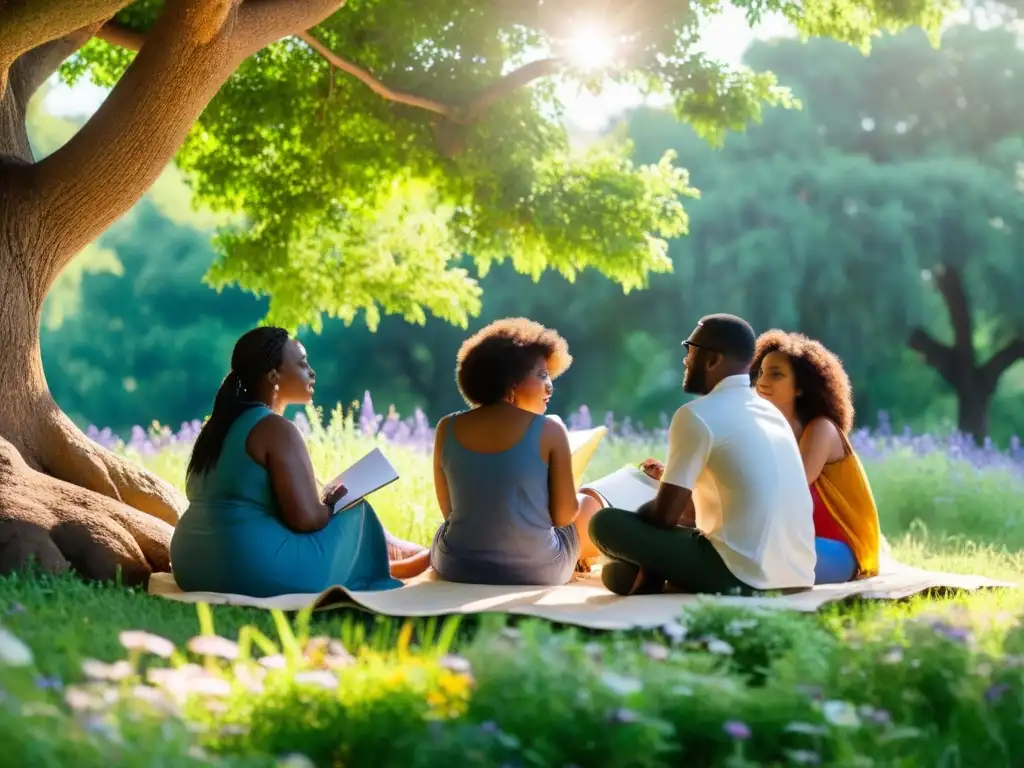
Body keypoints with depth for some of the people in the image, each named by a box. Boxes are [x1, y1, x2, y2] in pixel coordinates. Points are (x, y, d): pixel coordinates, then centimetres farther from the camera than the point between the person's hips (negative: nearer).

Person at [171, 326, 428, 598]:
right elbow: (307, 518, -19)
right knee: (355, 513, 12)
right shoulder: (275, 428, -13)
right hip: (258, 572, -9)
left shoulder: (221, 423, 14)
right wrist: (332, 503, 4)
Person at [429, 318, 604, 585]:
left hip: (455, 567, 3)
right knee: (589, 503, 28)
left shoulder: (447, 428, -3)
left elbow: (448, 510, 5)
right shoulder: (549, 430, -12)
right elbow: (564, 515, -7)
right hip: (534, 570, -3)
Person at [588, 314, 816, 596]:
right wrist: (671, 477, 36)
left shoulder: (697, 414, -7)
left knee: (606, 523, -3)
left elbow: (665, 516, -8)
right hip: (796, 576, 8)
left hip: (744, 575, -8)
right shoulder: (770, 412, 17)